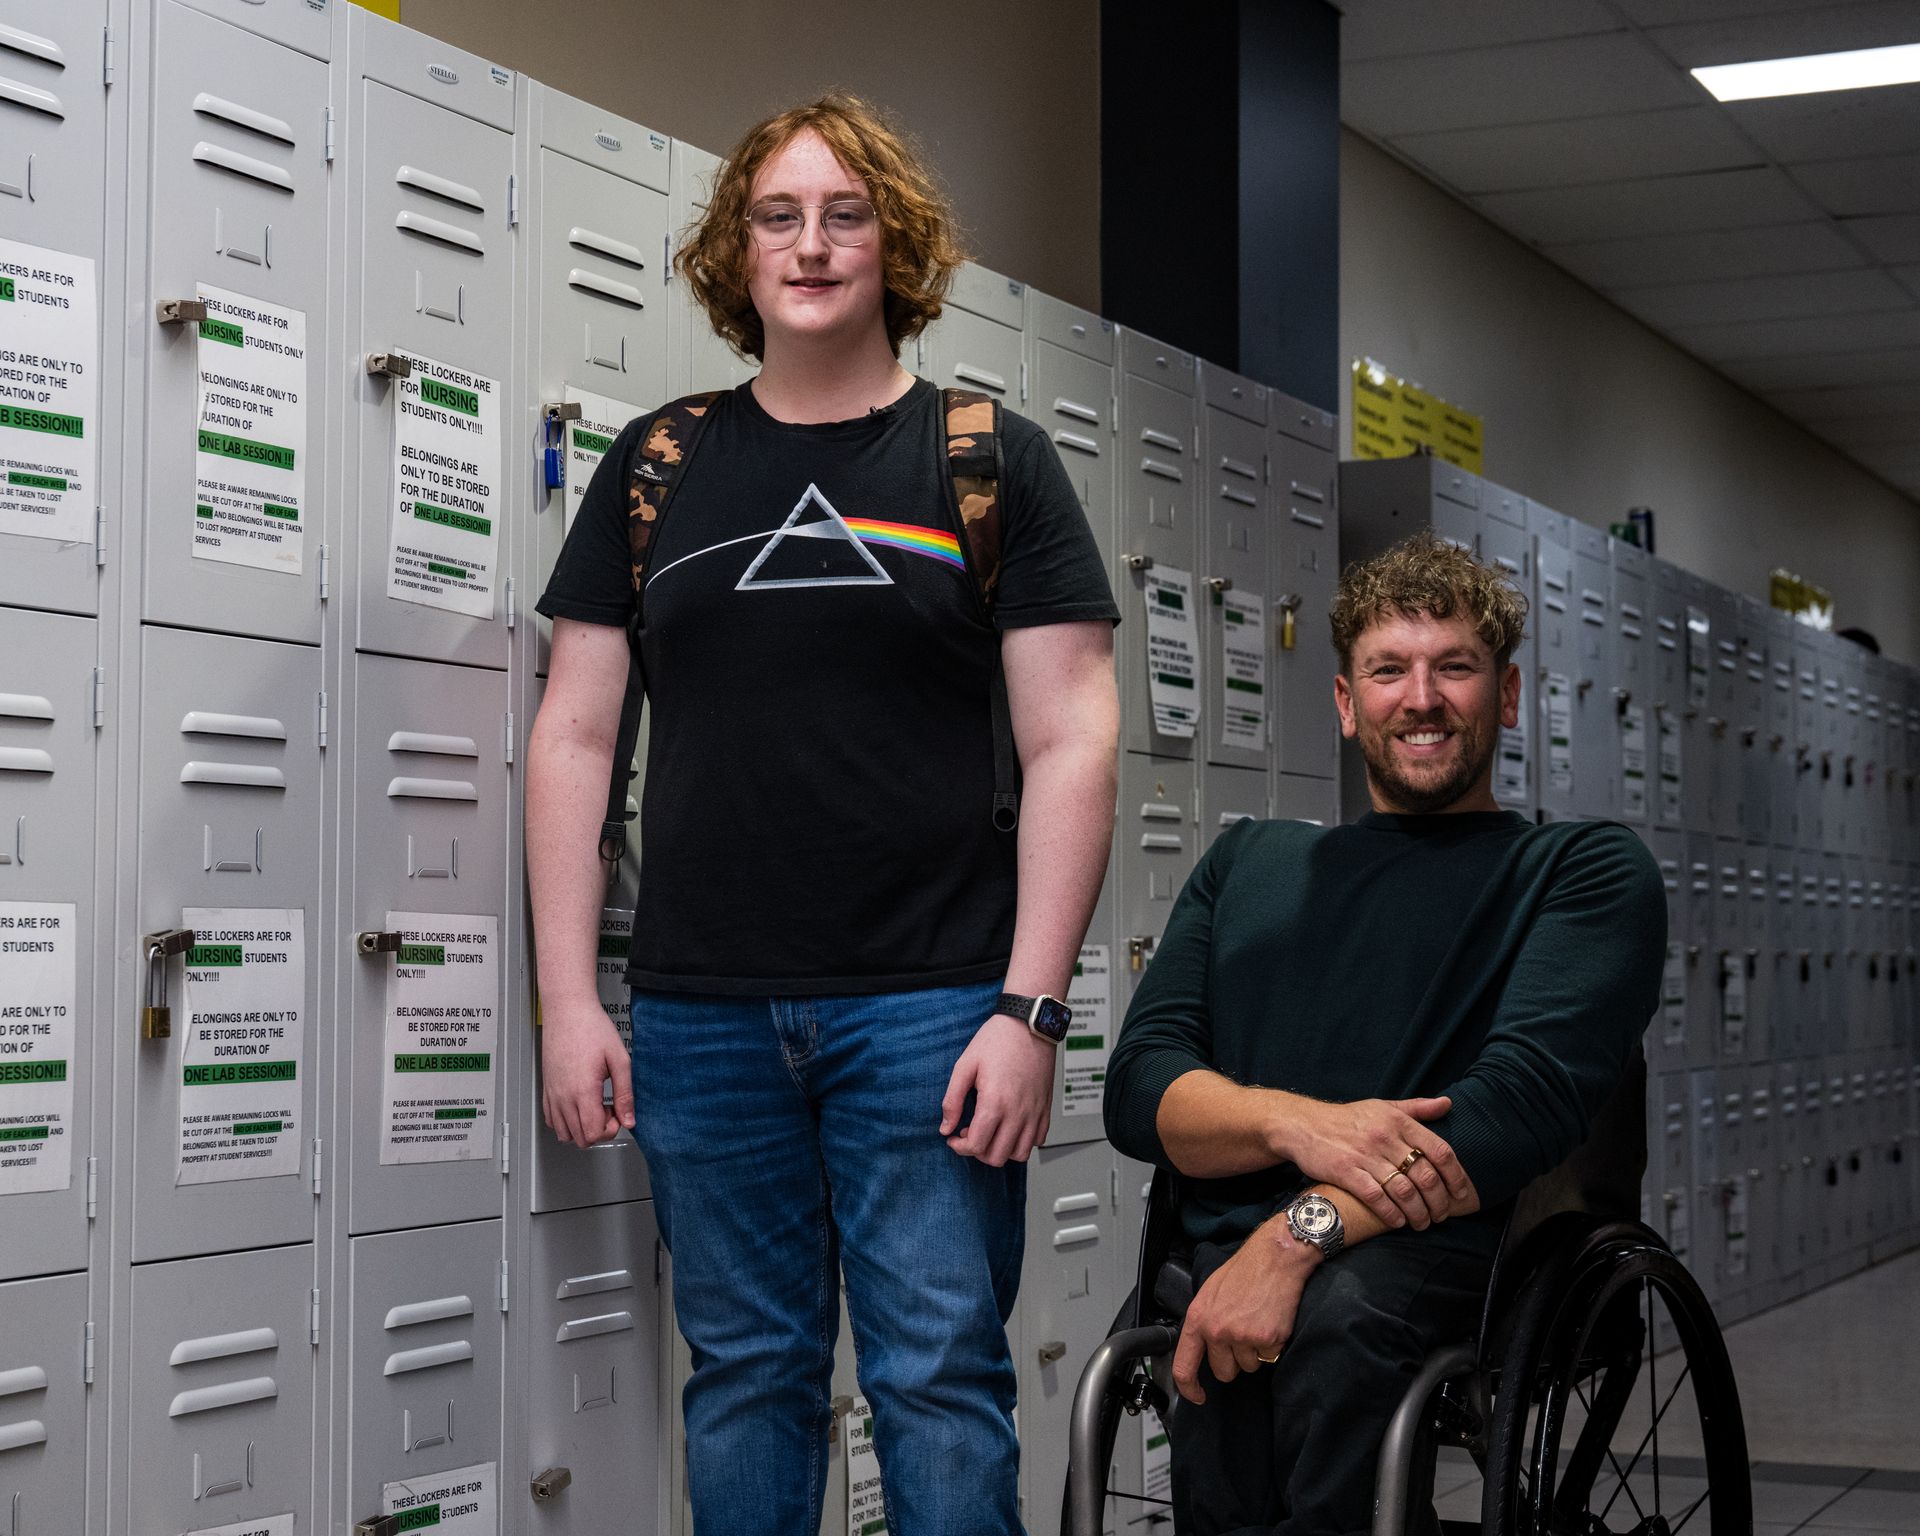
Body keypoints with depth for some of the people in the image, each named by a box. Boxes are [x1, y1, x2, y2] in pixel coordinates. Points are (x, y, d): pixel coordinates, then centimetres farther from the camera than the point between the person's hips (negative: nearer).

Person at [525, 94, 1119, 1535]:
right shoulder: (656, 467, 11)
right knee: (745, 1376, 10)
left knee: (942, 1382, -1)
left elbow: (1072, 743, -1)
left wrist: (1029, 1008, -9)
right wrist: (569, 999, 2)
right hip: (699, 1015, 3)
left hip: (929, 1006, -2)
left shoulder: (993, 460, 4)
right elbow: (575, 733, 10)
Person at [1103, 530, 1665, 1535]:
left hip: (1438, 1258, -1)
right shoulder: (1249, 862, 29)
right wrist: (1296, 1123, -9)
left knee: (1337, 1314, -39)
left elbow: (1530, 1095, -4)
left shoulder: (1586, 872, 16)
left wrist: (1303, 1232, -18)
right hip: (1219, 1259, 2)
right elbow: (1139, 1088, 15)